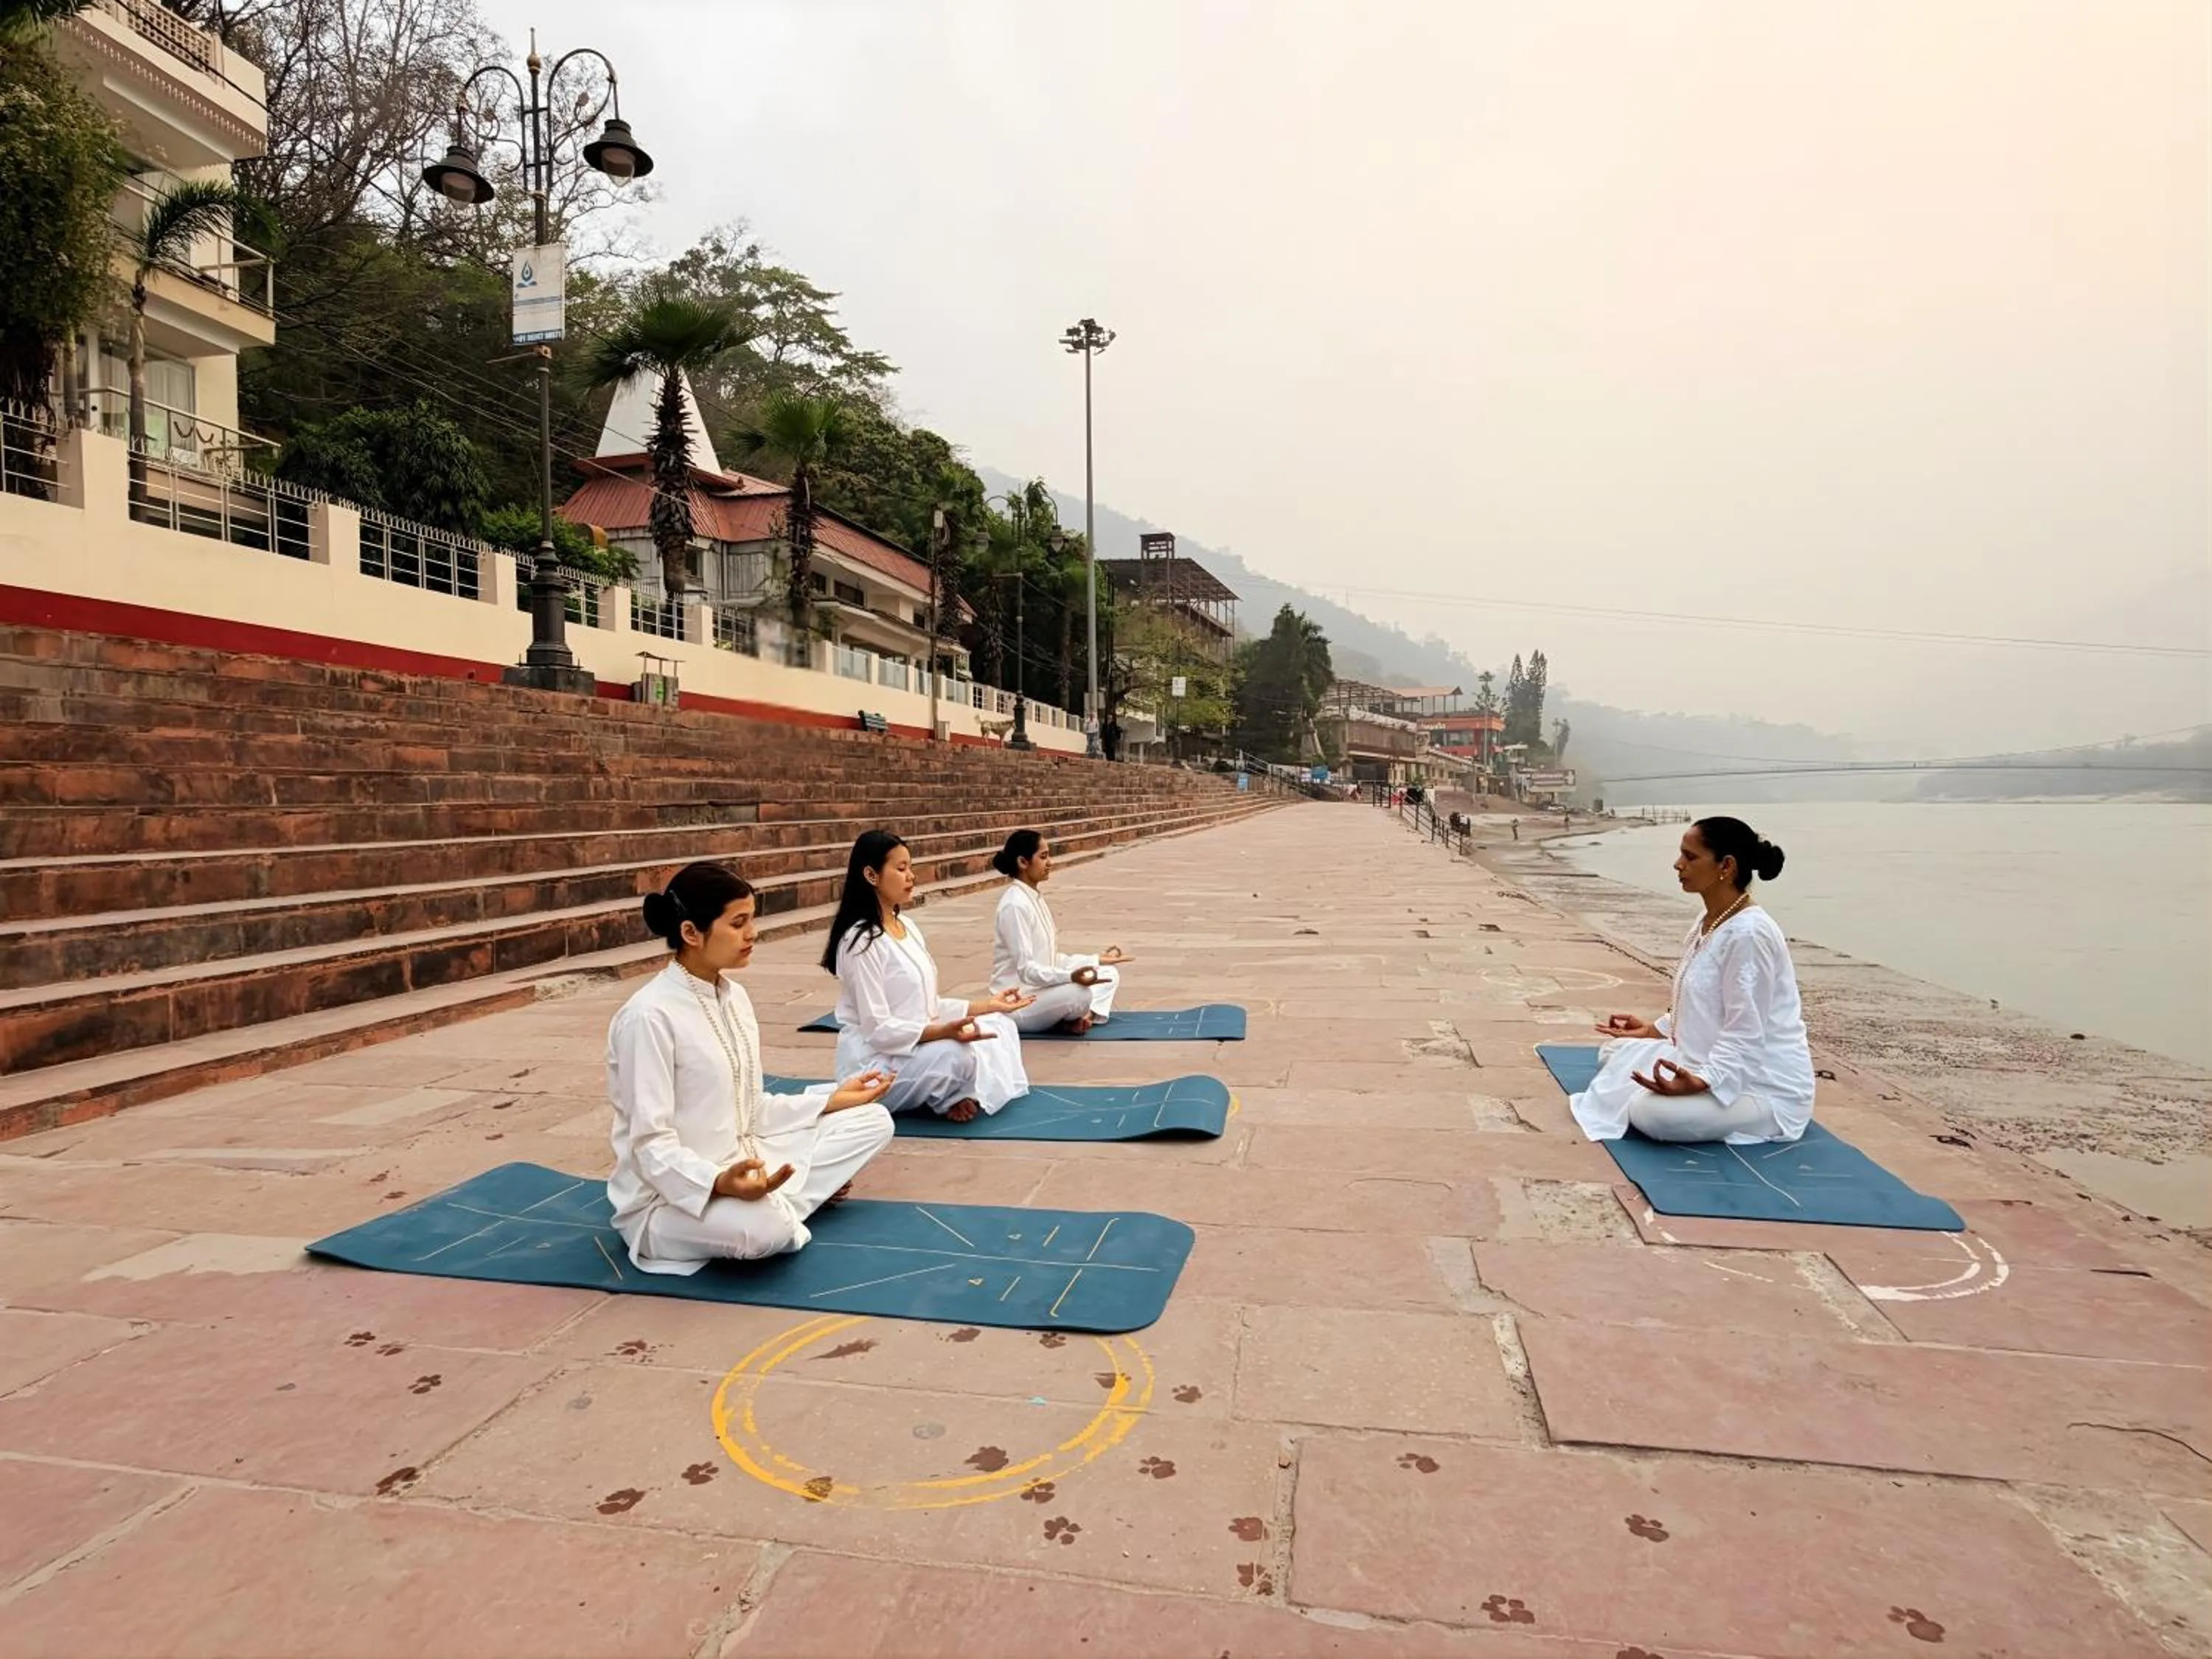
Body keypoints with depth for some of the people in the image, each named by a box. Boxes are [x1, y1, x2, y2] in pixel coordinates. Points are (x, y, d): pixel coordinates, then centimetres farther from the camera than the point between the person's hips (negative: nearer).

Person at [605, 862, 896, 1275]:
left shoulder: (735, 997, 5)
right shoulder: (650, 1016, -21)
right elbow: (651, 1144, -23)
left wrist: (833, 1100, 4)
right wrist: (720, 1183, -39)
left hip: (743, 1164, 8)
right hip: (670, 1195, -8)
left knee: (873, 1120, 2)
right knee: (764, 1227, -39)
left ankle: (772, 1201, -5)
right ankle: (771, 1207, -5)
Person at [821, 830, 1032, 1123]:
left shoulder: (908, 928, 10)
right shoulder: (861, 941, -18)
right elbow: (877, 1028, -22)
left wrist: (987, 1006, 5)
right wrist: (944, 1032, -33)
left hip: (920, 1043, 9)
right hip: (874, 1064, -9)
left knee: (1001, 1026, 4)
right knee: (955, 1054, -33)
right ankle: (950, 1099, -3)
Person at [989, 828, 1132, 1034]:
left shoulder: (1036, 898, 10)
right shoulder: (1015, 905, -20)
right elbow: (1026, 969, -25)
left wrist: (1099, 960, 12)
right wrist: (1071, 977, -39)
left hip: (1042, 988, 10)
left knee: (1109, 974, 10)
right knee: (1080, 992, -34)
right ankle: (1073, 1018, -2)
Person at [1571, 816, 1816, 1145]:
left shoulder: (1749, 934, -24)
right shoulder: (1709, 923, 7)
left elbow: (1745, 1037, -26)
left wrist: (1700, 1082, -36)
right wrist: (1654, 1029, 18)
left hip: (1766, 1087, -10)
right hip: (1715, 1061, 10)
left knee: (1651, 1112, -30)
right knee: (1618, 1052, 10)